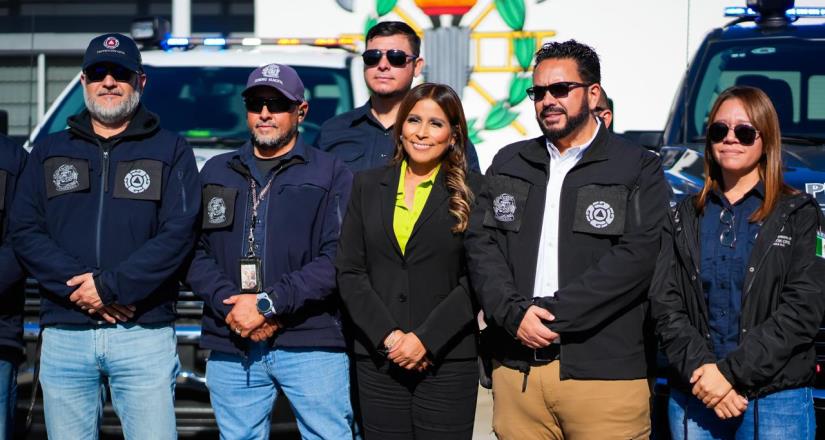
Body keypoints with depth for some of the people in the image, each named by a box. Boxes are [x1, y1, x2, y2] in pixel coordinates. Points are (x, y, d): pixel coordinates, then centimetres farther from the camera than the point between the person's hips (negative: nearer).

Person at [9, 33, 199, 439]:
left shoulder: (171, 151, 8)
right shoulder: (49, 153, 16)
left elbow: (178, 233, -5)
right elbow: (24, 232, 5)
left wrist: (109, 286, -14)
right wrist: (78, 286, -11)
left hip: (144, 333, -2)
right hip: (64, 336, 3)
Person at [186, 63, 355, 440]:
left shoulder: (331, 174, 5)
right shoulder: (216, 172, 18)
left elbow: (337, 257, -7)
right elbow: (196, 252, 9)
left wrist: (268, 304, -13)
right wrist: (230, 307, -9)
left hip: (312, 343, -3)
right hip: (231, 349, 4)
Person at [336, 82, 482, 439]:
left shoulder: (472, 192, 2)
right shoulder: (368, 186, 11)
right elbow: (348, 272, 5)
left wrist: (426, 339, -12)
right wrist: (388, 336, -7)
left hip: (448, 360, -2)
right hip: (377, 359, 2)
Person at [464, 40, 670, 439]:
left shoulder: (639, 171, 4)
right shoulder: (508, 164, 17)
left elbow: (634, 260, -9)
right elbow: (481, 245, 7)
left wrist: (552, 313, -14)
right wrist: (514, 313, -11)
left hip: (605, 372, -3)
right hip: (517, 369, 3)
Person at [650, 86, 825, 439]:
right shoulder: (686, 218, 12)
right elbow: (664, 303, 2)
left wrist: (730, 372, -15)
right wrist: (700, 369, -15)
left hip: (778, 400, -2)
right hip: (692, 398, 3)